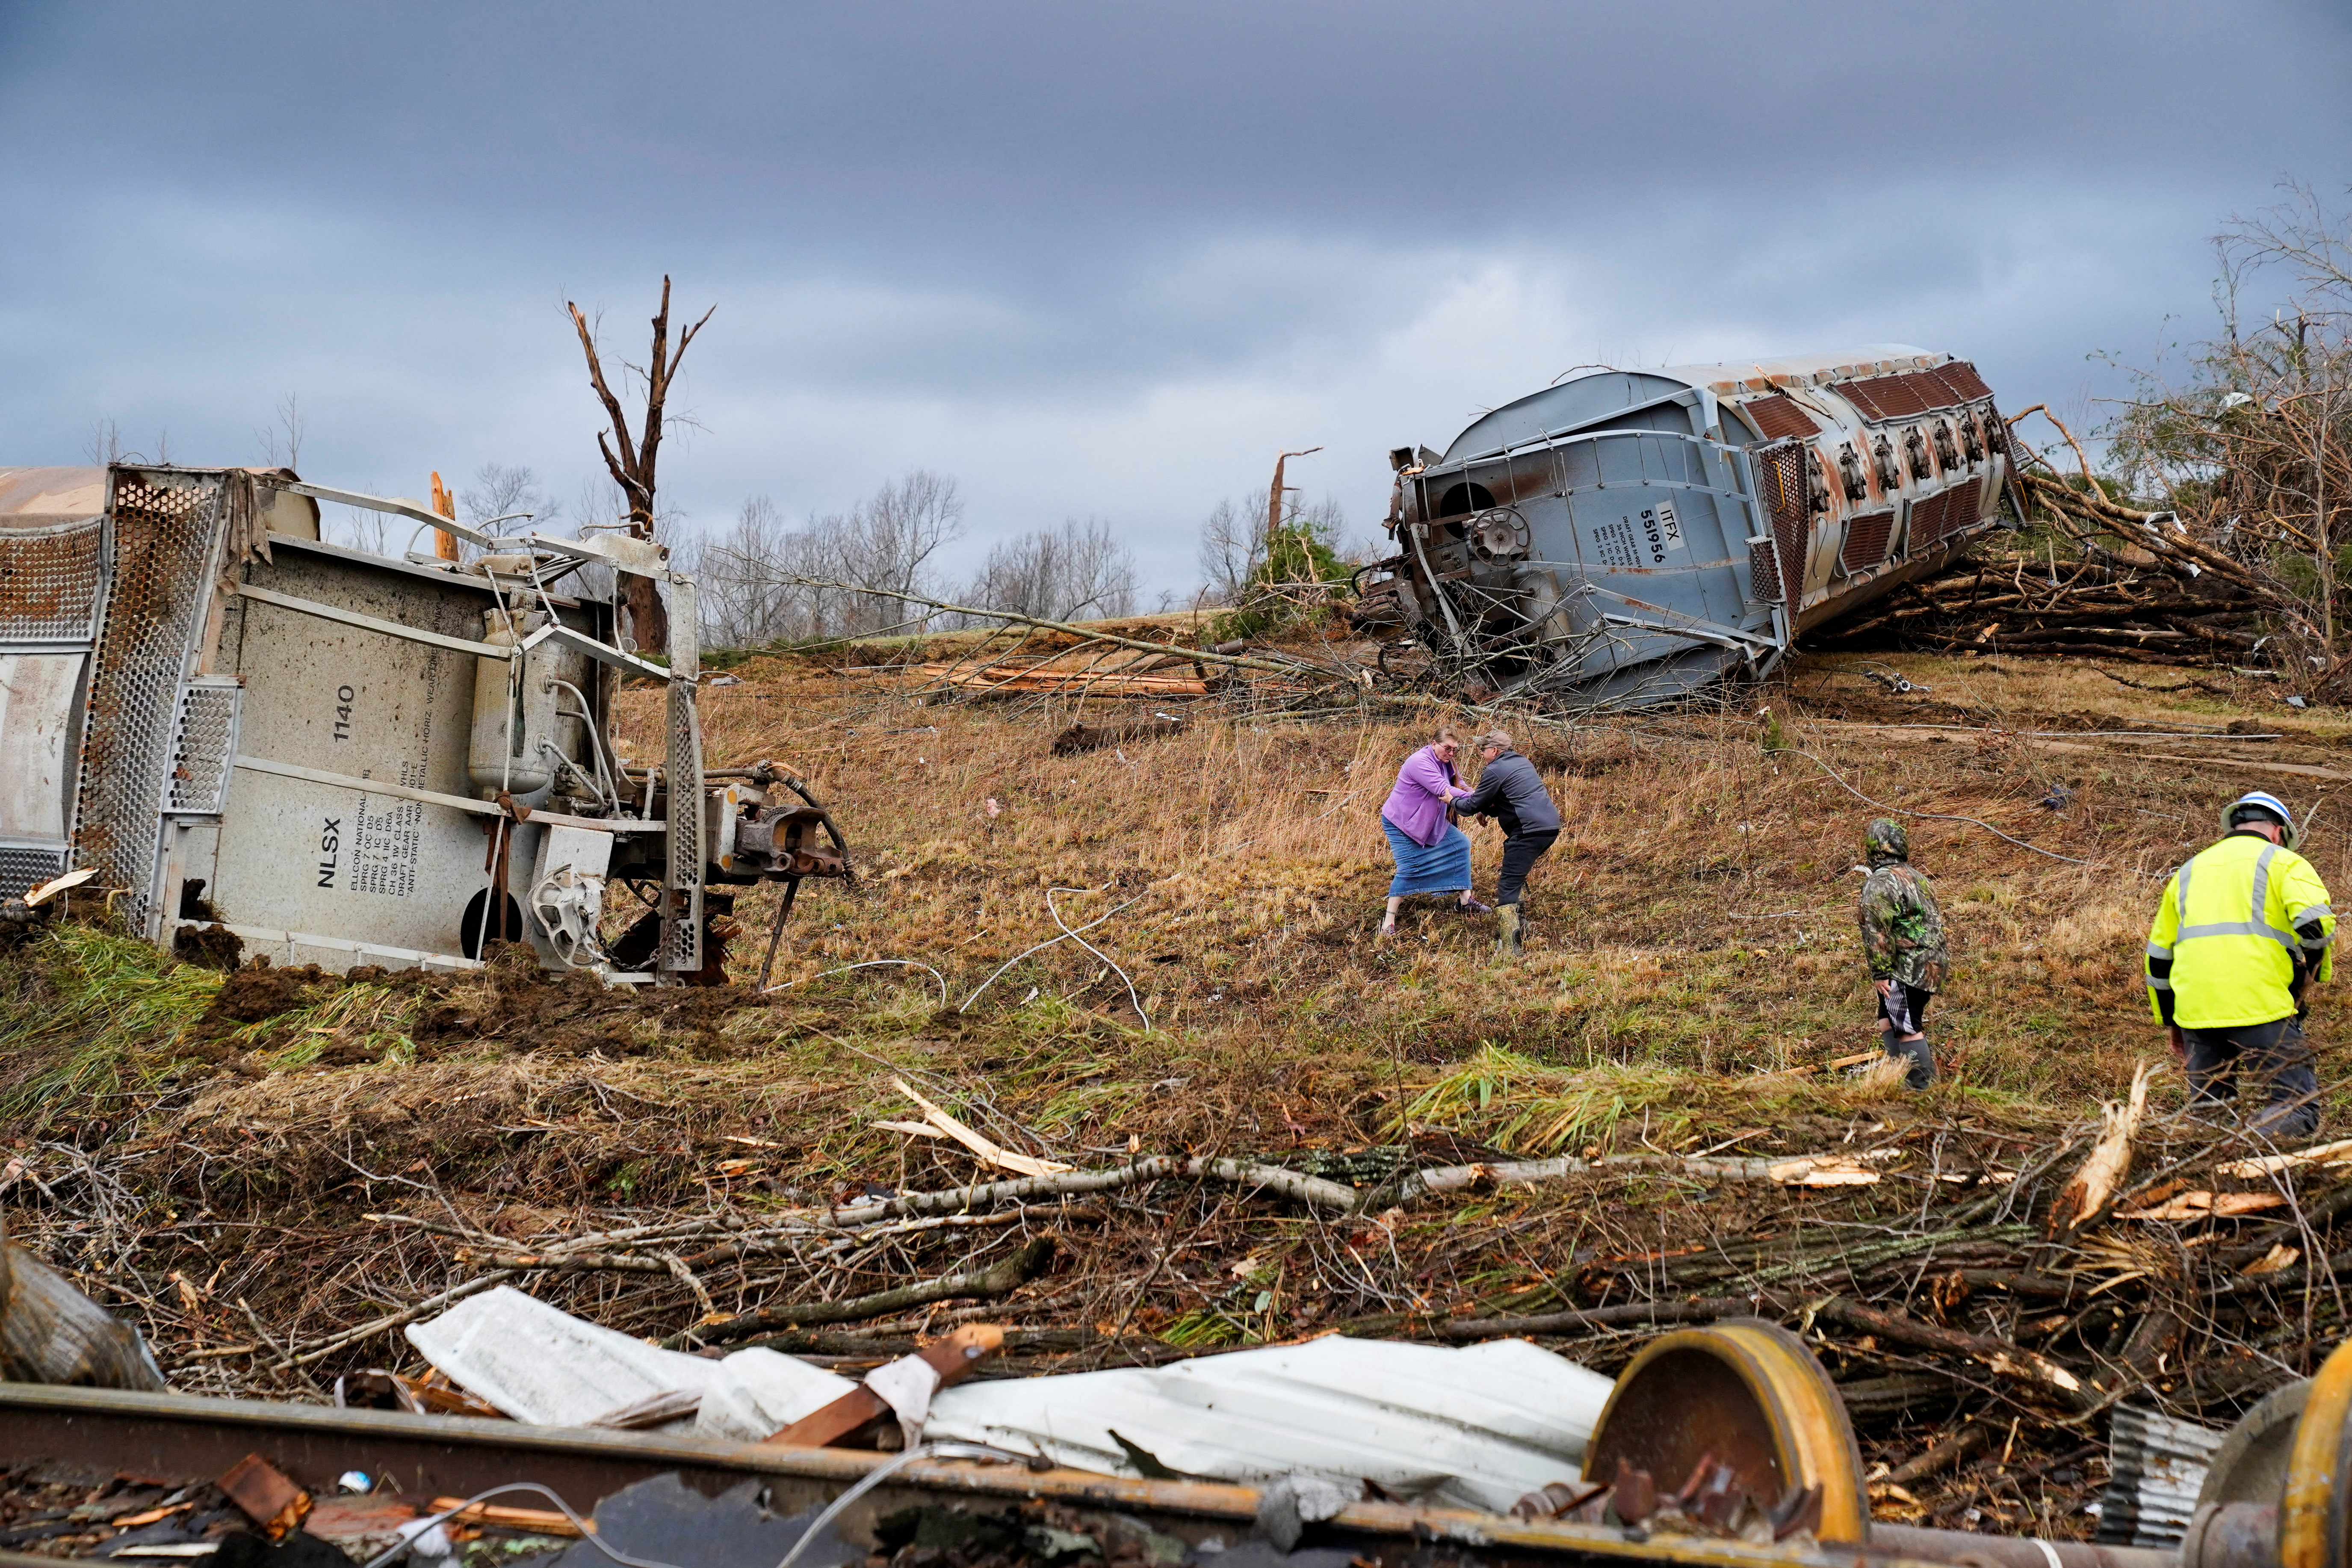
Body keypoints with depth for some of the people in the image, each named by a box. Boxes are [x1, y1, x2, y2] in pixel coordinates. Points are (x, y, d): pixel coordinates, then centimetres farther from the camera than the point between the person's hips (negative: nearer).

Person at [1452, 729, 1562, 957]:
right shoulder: (1522, 763, 22)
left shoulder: (1494, 771, -6)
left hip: (1529, 831, -9)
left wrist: (1453, 802, 19)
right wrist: (1487, 811, 22)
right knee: (1517, 877, 26)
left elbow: (1473, 806, 0)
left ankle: (1510, 948, -16)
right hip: (1550, 825, 9)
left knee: (1508, 887, -8)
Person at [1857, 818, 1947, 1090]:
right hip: (1933, 963, 9)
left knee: (1907, 1027, -6)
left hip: (1907, 969, -9)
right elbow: (1935, 920, 22)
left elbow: (1877, 932, -19)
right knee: (1888, 1020, 17)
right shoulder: (1918, 877, 15)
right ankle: (1902, 1078, 16)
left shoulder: (1880, 882, -13)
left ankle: (1923, 1086, -6)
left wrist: (1880, 972, -17)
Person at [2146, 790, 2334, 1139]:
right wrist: (2309, 974, 8)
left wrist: (2170, 1022, 33)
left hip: (2195, 1010, 5)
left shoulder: (2190, 871, 25)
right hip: (2260, 1005, -5)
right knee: (2299, 1108, -3)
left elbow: (2158, 955, 26)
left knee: (2207, 1112, 14)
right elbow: (2316, 923, -9)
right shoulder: (2284, 862, 9)